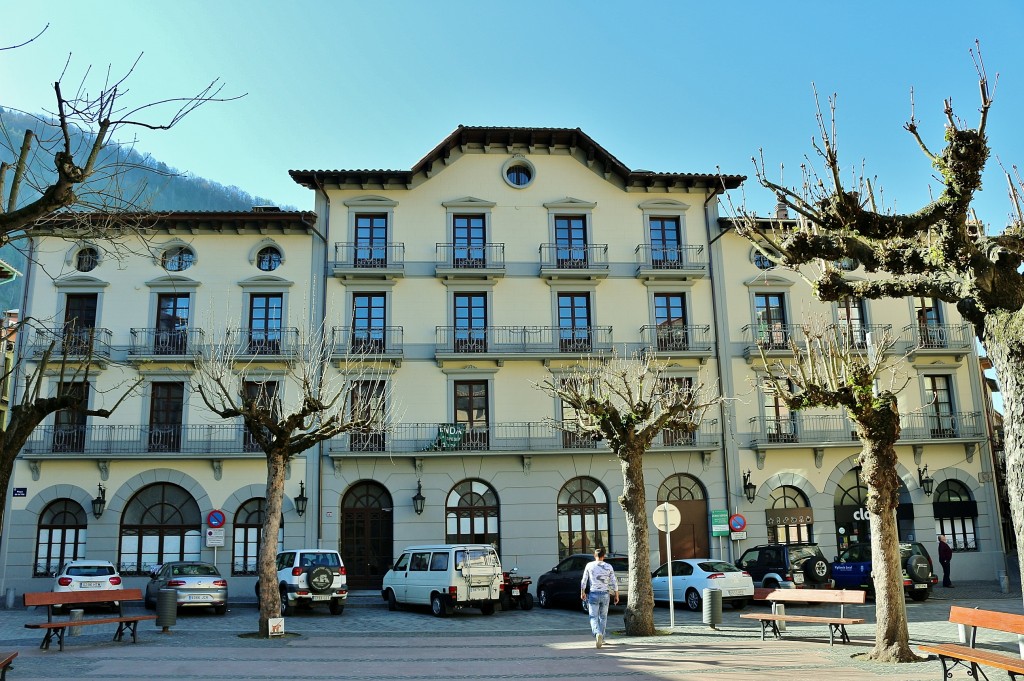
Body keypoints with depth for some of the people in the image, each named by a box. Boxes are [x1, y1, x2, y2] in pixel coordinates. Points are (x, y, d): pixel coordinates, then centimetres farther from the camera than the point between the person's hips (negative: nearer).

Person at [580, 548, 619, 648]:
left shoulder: (589, 565, -1)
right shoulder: (609, 567, 1)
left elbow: (584, 581, 3)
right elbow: (614, 583, 2)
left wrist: (582, 593, 14)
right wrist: (616, 595, 10)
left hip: (593, 594, -2)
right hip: (605, 594, 2)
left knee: (594, 617, 0)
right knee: (603, 617, 16)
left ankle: (598, 634, -25)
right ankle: (602, 638, 19)